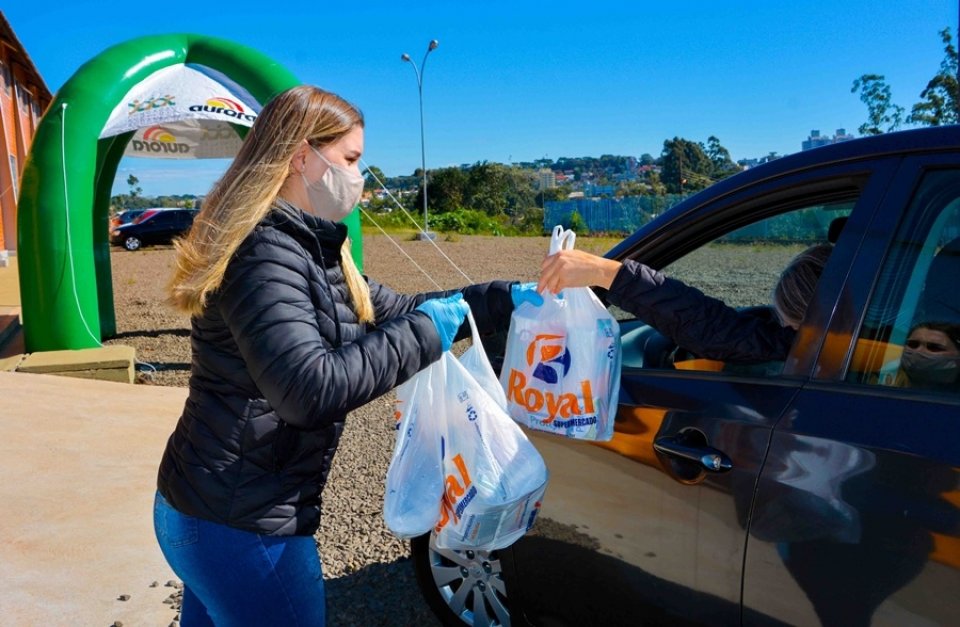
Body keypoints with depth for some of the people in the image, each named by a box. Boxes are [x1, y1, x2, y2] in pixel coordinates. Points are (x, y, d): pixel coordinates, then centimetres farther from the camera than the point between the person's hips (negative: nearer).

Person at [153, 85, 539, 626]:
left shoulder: (307, 248, 10)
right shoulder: (266, 253, -22)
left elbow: (395, 311, 13)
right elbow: (309, 390, -32)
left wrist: (506, 299, 6)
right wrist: (425, 332, -23)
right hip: (240, 525, -9)